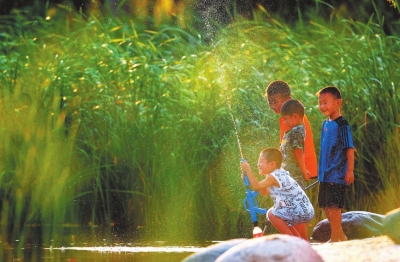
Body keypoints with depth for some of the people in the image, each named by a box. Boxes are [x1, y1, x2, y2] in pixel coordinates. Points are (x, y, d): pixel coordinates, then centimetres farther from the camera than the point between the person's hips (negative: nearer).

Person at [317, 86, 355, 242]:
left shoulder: (342, 124, -12)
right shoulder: (326, 124, 12)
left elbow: (350, 149, -14)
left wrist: (350, 171, -17)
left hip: (337, 174, -9)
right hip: (325, 174, 9)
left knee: (333, 205, -8)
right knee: (325, 205, 13)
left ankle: (335, 237, -1)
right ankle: (340, 235, 24)